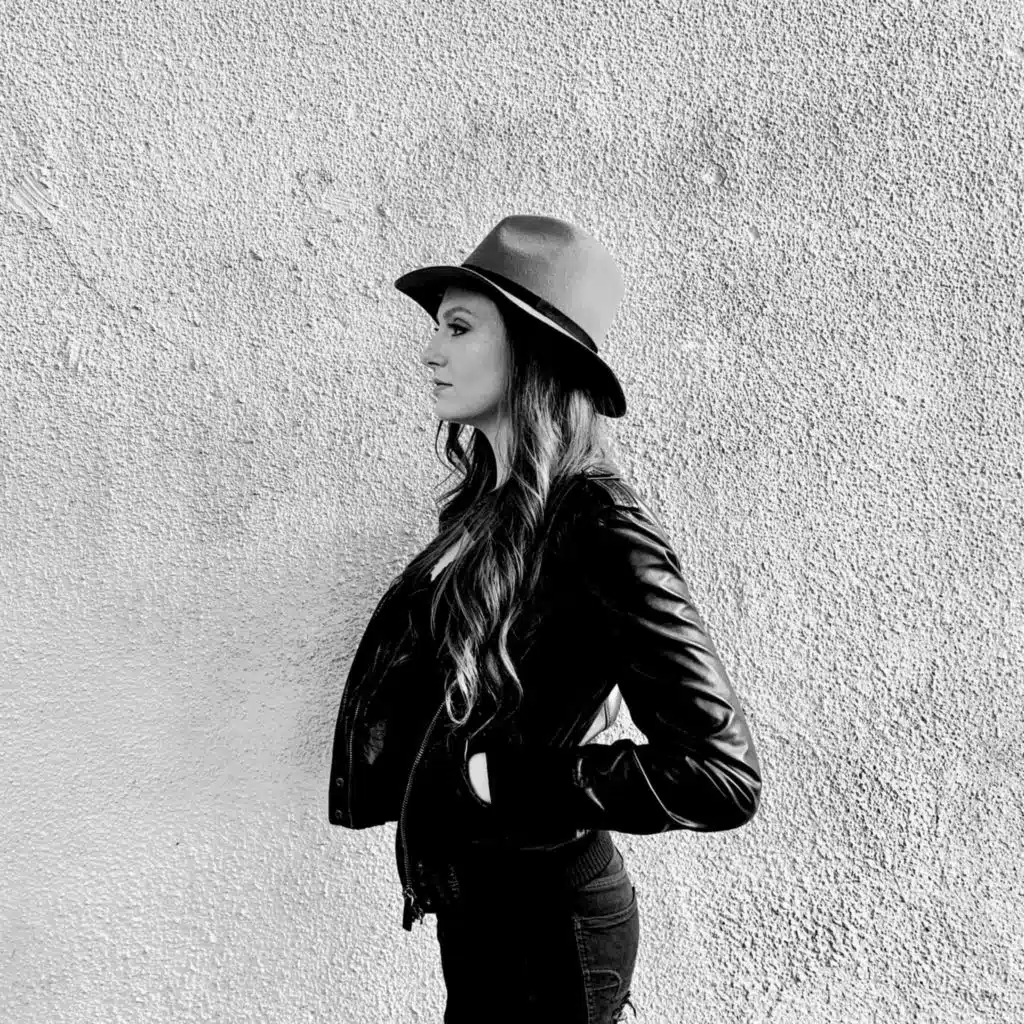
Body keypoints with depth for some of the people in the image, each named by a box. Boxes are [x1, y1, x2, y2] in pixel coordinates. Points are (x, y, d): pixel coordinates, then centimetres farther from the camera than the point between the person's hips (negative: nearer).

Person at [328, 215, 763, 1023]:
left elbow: (722, 775, -22)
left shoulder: (599, 528, -21)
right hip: (473, 904, 7)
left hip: (546, 922, -7)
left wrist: (500, 779, -20)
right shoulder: (493, 507, 4)